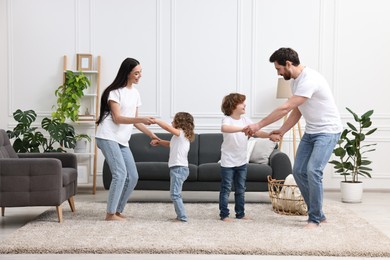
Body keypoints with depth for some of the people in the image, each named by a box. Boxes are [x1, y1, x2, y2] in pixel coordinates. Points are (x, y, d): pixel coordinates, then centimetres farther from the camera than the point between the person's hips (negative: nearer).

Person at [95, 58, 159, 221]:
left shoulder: (135, 93, 14)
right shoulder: (115, 91, -9)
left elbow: (134, 121, 18)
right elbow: (117, 118, -16)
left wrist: (151, 135, 11)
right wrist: (142, 119, -23)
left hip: (122, 141, 8)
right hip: (108, 137, -8)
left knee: (133, 177, 2)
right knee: (120, 173, -17)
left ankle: (118, 211, 14)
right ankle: (110, 214, -9)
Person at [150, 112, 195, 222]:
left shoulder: (180, 133, -9)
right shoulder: (183, 136, 20)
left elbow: (167, 127, -22)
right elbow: (171, 144, 33)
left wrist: (155, 120, -12)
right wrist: (159, 142, 24)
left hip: (179, 168, -10)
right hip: (179, 168, 10)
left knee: (175, 194, -11)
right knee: (175, 194, 16)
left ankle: (182, 217, -12)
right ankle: (180, 216, 19)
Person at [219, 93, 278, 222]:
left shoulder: (246, 120, 5)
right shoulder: (227, 119, -13)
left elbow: (257, 132, 0)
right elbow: (224, 128, -36)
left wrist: (270, 135, -18)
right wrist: (242, 129, -45)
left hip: (242, 161, 6)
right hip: (228, 162, -6)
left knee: (241, 189, 13)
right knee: (226, 189, 1)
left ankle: (240, 213, 22)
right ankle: (224, 214, 8)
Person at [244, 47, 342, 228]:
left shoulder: (309, 79, -26)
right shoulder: (295, 81, 6)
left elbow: (285, 108, -28)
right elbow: (296, 111, 13)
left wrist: (259, 125, -24)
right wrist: (282, 131, 2)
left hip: (328, 131, -10)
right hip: (311, 131, 10)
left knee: (313, 170, -19)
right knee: (298, 171, 6)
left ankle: (315, 218, -5)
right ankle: (318, 215, 15)